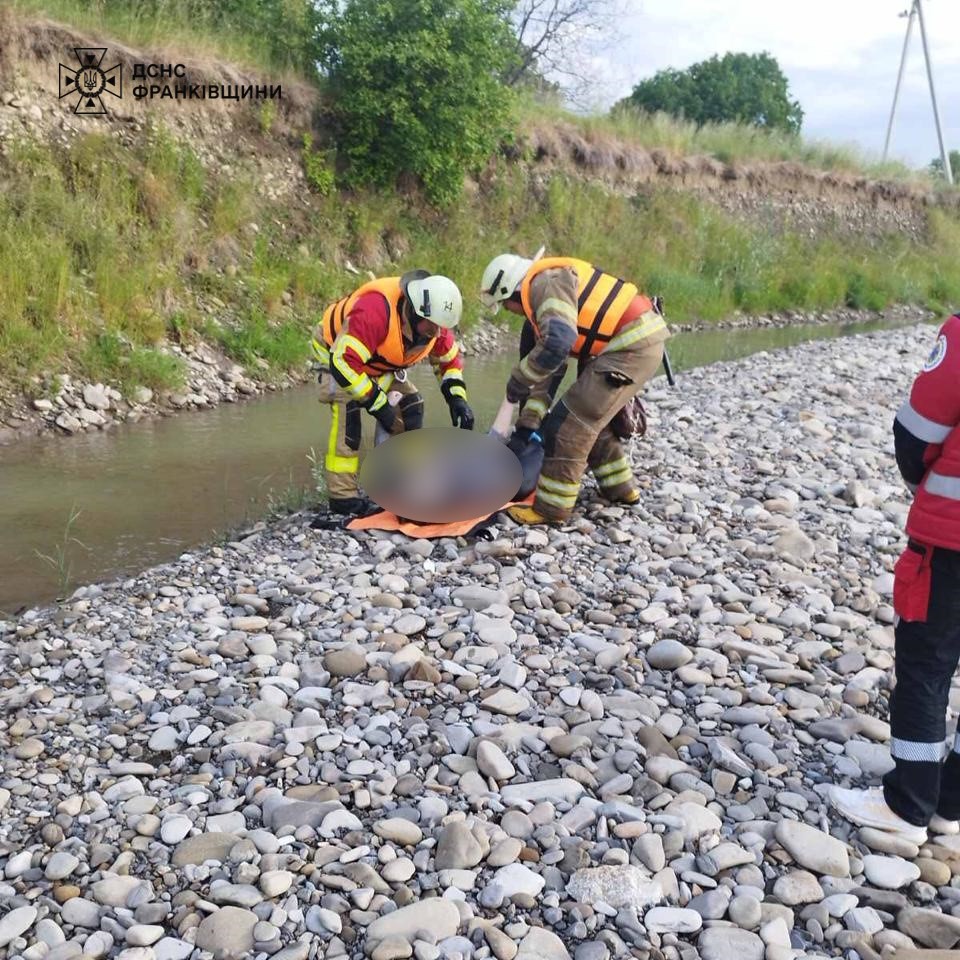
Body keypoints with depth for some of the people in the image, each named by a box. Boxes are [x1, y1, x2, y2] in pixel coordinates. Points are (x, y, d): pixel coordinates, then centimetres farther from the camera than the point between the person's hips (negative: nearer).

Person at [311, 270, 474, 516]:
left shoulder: (432, 319, -19)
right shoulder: (376, 310, -44)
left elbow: (450, 359, 0)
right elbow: (344, 363, -44)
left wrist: (457, 398, -16)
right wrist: (378, 405, -38)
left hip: (379, 361, 7)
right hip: (336, 352, -7)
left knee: (410, 408, -1)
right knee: (348, 414, -27)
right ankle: (343, 495, -23)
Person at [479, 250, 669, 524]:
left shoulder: (546, 283, -12)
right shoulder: (543, 298, 20)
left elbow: (557, 344, -28)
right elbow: (549, 368, 21)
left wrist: (519, 378, -13)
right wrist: (527, 425, 18)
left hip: (633, 344, -10)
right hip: (639, 341, 10)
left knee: (569, 424, -7)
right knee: (591, 417, 23)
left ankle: (551, 508, 2)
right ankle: (619, 488, 35)